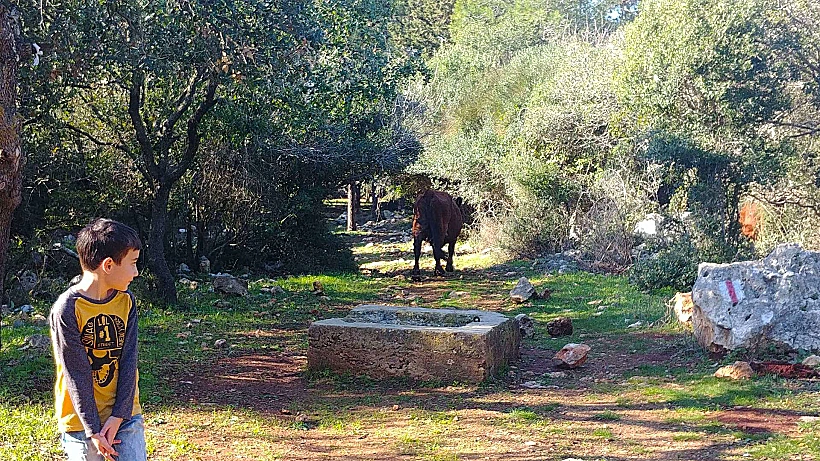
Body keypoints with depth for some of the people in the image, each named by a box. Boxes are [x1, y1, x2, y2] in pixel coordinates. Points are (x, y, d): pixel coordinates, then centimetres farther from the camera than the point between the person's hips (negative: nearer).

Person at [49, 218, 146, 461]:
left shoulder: (126, 300, -1)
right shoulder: (67, 309, -15)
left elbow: (128, 360, -3)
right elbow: (76, 374, -15)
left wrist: (119, 416, -9)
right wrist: (93, 430, -14)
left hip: (125, 414, 4)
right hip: (81, 419, -4)